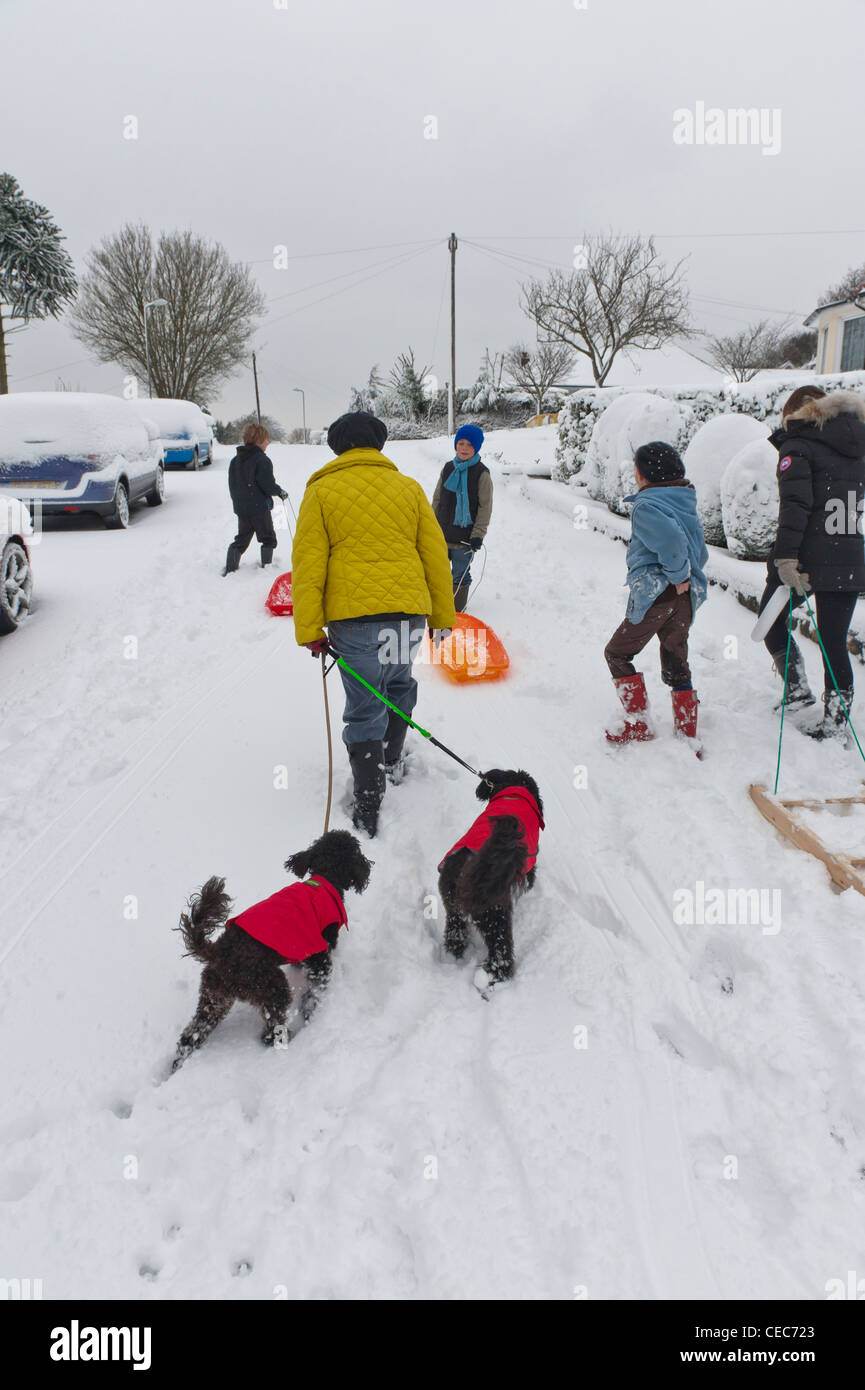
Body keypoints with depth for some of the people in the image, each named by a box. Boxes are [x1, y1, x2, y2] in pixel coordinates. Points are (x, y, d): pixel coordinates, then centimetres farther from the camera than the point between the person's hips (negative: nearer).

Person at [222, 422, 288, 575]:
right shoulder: (261, 460, -15)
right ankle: (266, 567, 9)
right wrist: (281, 492, 1)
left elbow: (232, 485, 13)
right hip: (259, 508, -7)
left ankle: (230, 568, 8)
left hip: (240, 507, 7)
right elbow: (268, 485, -17)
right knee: (268, 539, 10)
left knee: (241, 539, 14)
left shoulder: (235, 460, 8)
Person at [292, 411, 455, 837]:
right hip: (408, 609, 3)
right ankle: (391, 762, 39)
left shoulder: (322, 491, 5)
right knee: (398, 683, 27)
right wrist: (442, 616, 19)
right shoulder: (409, 488, 12)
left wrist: (309, 630, 1)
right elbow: (436, 554, 12)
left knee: (365, 708, 4)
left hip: (353, 614, -2)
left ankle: (368, 804, 5)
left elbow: (308, 564, -1)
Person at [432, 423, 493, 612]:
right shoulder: (448, 468, 8)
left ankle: (458, 612, 15)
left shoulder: (482, 473, -7)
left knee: (460, 576, 3)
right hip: (442, 534, 5)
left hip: (465, 537, -5)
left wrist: (478, 534, -13)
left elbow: (485, 507, -8)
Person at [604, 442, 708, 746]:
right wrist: (685, 578, 12)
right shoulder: (686, 503, 13)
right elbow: (700, 553, 17)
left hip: (656, 593, -8)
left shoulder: (646, 505, -13)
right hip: (687, 596, 8)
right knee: (676, 663, 15)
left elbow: (670, 541, -28)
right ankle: (688, 735, 17)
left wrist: (678, 575, -15)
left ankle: (638, 726, 8)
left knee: (617, 653, 8)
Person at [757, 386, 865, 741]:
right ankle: (836, 719, 9)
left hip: (808, 560, -5)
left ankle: (798, 688, 10)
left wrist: (785, 556, -21)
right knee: (835, 642, 8)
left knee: (771, 620, 16)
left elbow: (795, 505, -16)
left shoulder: (798, 445, -4)